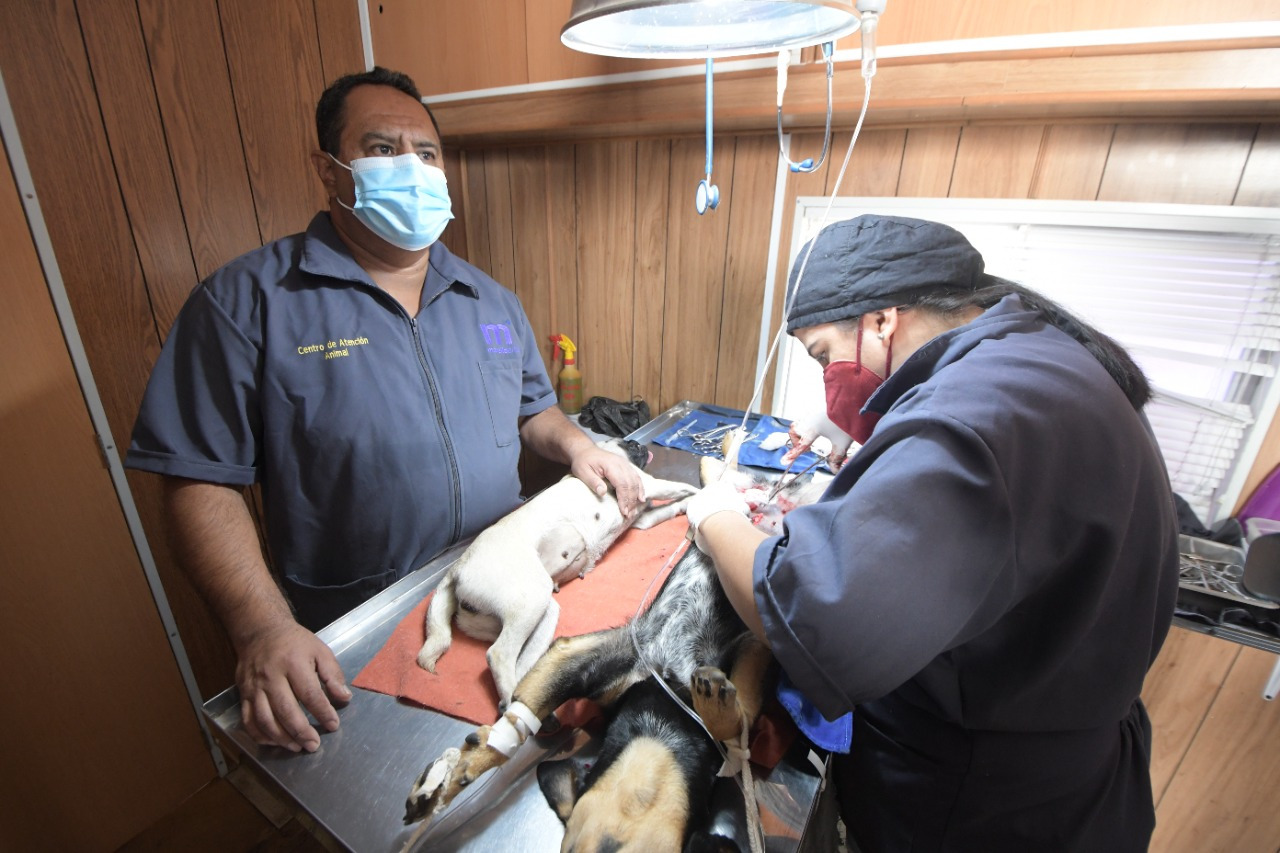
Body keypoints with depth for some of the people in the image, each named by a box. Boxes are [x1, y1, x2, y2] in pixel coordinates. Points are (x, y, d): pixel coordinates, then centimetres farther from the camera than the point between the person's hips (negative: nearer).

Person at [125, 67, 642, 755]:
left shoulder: (491, 301, 5)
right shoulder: (246, 301, -10)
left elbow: (531, 409, 14)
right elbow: (201, 483, -13)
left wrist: (574, 444, -7)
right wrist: (263, 629, -24)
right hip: (351, 643, -3)